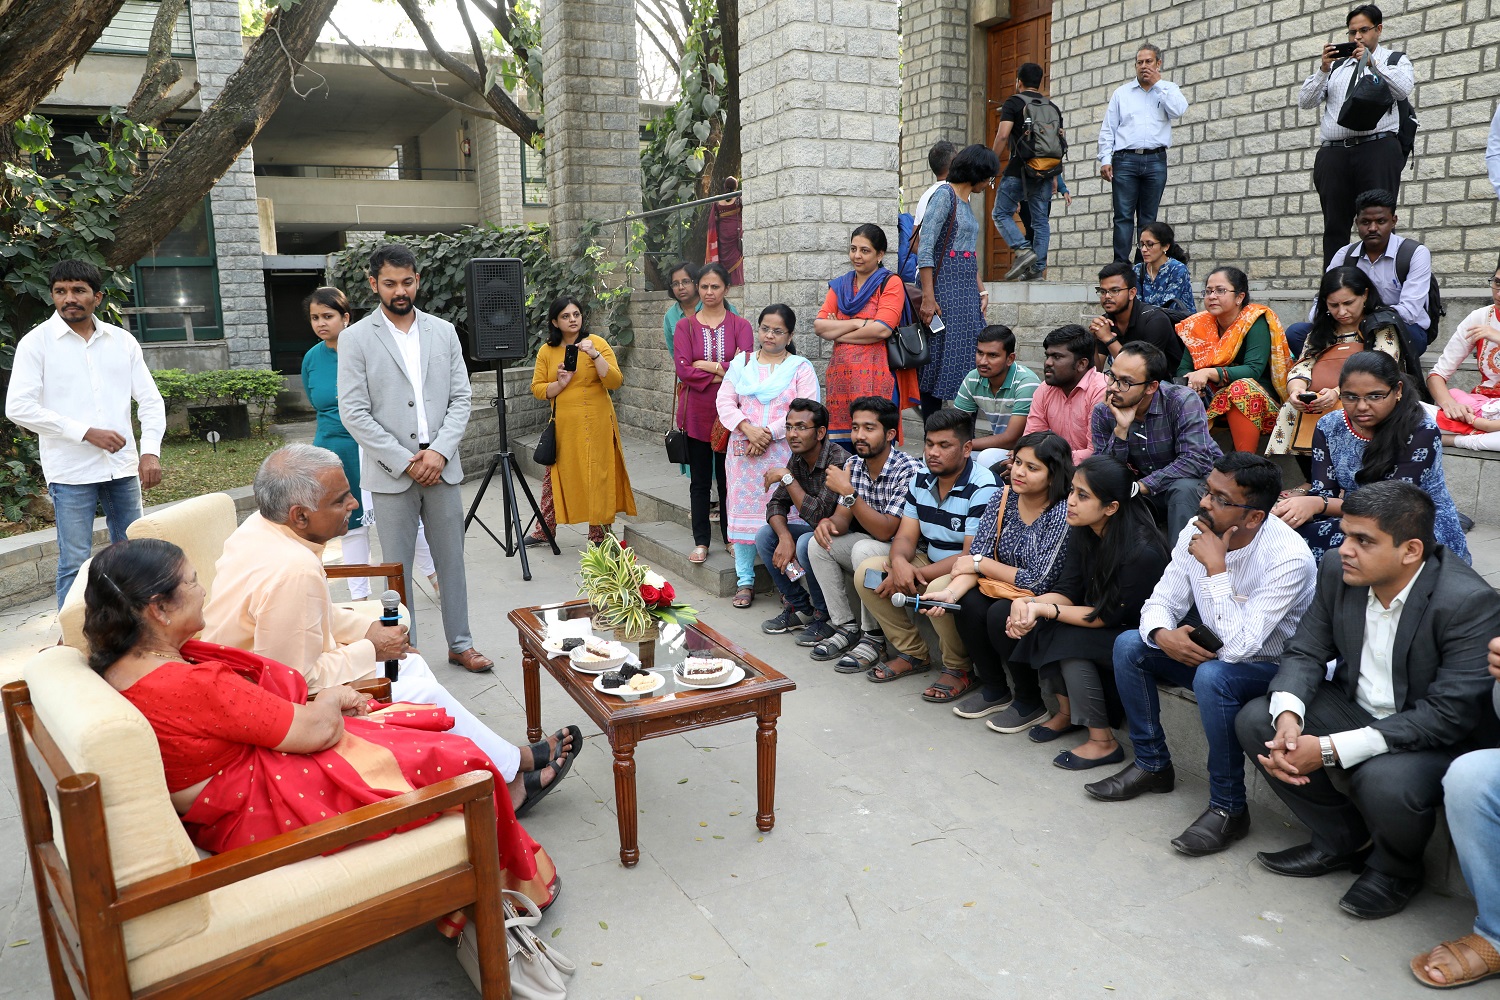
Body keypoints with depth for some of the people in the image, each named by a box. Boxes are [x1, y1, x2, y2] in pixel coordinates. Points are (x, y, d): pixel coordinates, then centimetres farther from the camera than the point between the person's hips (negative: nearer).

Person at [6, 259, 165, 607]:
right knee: (75, 562, 0)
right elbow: (18, 407, -10)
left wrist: (151, 451, -7)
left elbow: (150, 399, 7)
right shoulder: (37, 342, -2)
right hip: (71, 471, -3)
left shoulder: (122, 340, 8)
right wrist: (86, 432, -16)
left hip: (123, 466, 4)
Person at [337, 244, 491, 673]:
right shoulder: (355, 338, -2)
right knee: (397, 569, 5)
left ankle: (460, 644, 24)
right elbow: (354, 413, -7)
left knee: (452, 562, 11)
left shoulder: (443, 331, 7)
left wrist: (439, 451, -10)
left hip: (442, 468, 3)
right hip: (391, 474, -3)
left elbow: (460, 399, 5)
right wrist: (406, 462, -12)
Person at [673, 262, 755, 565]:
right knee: (700, 480, 7)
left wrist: (706, 365, -12)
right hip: (696, 412, 1)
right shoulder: (685, 325, 3)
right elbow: (682, 369, -9)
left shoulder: (740, 325, 1)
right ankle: (701, 541, 15)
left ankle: (731, 537, 20)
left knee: (727, 478, 7)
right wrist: (722, 373, -13)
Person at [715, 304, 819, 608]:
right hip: (743, 452, 3)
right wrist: (748, 429, -12)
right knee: (744, 511, 2)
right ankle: (745, 581, 11)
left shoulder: (801, 368, 5)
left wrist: (768, 433, -15)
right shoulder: (741, 363, 14)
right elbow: (725, 402, 5)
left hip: (784, 452, -3)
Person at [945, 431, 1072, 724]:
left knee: (1001, 615, -29)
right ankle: (994, 688, 4)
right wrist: (950, 592, -27)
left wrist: (981, 564, -13)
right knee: (968, 604, -20)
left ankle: (1030, 700, -3)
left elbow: (1040, 581, -21)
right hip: (1002, 590, 6)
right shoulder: (1004, 498, -4)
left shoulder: (1063, 514, -21)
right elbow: (976, 556, -8)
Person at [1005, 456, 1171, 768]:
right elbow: (1067, 591, -7)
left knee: (1070, 641, -27)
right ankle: (1067, 711, 6)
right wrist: (1029, 603, -27)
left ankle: (1103, 742, -12)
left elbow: (1109, 615, -25)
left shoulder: (1142, 551, -29)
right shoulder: (1082, 531, -7)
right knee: (1039, 626, -15)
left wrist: (1045, 609, -31)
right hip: (1101, 624, 7)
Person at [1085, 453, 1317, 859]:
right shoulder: (1196, 533, -11)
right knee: (1129, 645, -10)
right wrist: (1163, 635, -25)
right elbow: (1161, 601, -1)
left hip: (1270, 667, -7)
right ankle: (1152, 765, 7)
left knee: (1212, 677, -36)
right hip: (1209, 650, 7)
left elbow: (1237, 647, -34)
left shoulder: (1289, 559, -29)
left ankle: (1228, 808, -15)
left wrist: (1217, 567, -34)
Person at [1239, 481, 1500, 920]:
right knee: (1255, 721, -12)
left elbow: (1449, 715, -29)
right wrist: (1288, 717, -26)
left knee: (1385, 783, -35)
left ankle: (1395, 869, 4)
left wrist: (1331, 750, -33)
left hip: (1438, 736, -6)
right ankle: (1342, 839, 9)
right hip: (1358, 709, 6)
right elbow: (1305, 653, -2)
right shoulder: (1338, 574, -8)